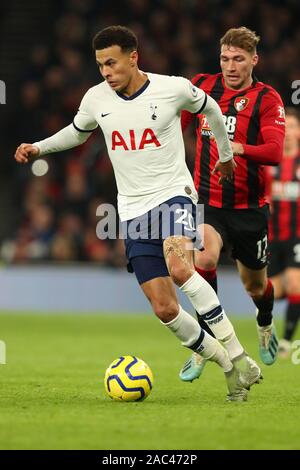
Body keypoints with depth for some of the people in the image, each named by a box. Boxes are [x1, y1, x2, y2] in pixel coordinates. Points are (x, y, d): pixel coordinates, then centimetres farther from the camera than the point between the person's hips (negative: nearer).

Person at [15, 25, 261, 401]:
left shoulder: (174, 88, -8)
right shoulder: (96, 99, 1)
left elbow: (209, 108, 13)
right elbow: (77, 133, 23)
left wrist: (226, 154, 25)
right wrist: (38, 147, 8)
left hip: (173, 194, -4)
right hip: (133, 210, 4)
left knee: (178, 267, -34)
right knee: (164, 309, -5)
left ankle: (236, 354, -25)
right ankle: (230, 368, 13)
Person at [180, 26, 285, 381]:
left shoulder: (267, 99, -7)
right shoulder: (202, 86, 2)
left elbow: (275, 151, -21)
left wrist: (238, 148, -38)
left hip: (249, 207, -1)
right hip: (207, 202, 1)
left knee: (254, 284, 13)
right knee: (204, 259, -28)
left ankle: (265, 327, 50)